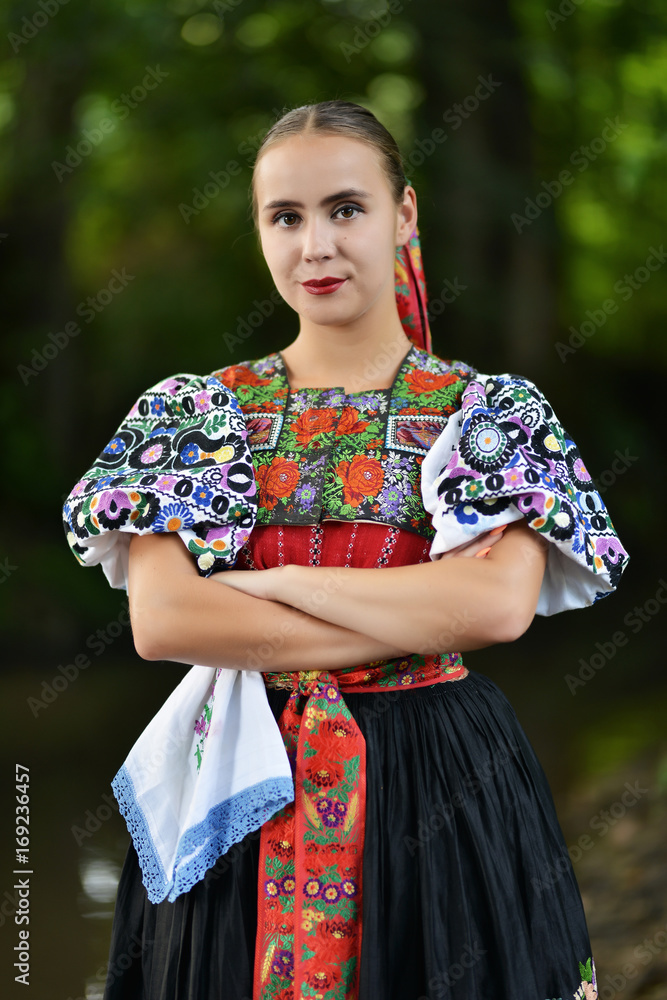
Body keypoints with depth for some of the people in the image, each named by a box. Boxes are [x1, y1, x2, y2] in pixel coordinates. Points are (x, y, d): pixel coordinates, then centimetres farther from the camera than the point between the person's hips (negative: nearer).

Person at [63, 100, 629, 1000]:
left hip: (442, 788, -1)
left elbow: (502, 603, -15)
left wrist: (275, 583, -13)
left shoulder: (491, 412, 1)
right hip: (243, 777, 1)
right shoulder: (198, 412, 4)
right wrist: (423, 617, -13)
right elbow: (160, 621, -10)